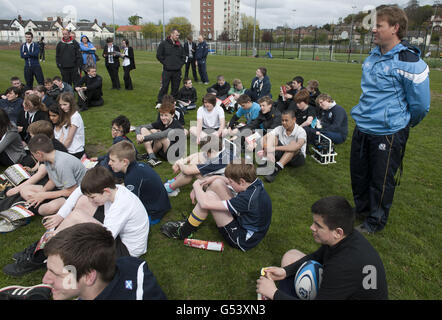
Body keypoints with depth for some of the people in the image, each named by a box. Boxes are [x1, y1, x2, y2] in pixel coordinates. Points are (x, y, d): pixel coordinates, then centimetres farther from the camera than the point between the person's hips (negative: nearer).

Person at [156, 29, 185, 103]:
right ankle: (159, 102, 1)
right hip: (167, 70, -4)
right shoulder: (164, 44, -1)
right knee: (164, 87, -6)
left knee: (175, 88, 8)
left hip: (177, 71, 4)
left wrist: (181, 64, 9)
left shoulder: (179, 45, 11)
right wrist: (165, 63, -4)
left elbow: (183, 56, 21)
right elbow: (159, 55, 0)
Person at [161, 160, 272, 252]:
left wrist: (196, 185, -14)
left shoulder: (248, 199, -35)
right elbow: (229, 179, 10)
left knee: (209, 197, -20)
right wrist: (212, 178, -7)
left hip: (242, 240, -9)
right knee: (217, 183, -2)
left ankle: (184, 231, 1)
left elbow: (205, 204, -33)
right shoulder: (256, 182, -10)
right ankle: (191, 221, 11)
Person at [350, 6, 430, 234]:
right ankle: (361, 209, 42)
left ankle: (375, 222, 27)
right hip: (362, 128, 8)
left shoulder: (409, 62, -16)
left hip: (388, 133, -7)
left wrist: (404, 123, 5)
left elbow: (420, 104, -9)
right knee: (358, 173, 19)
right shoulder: (373, 56, 8)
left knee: (381, 180, 8)